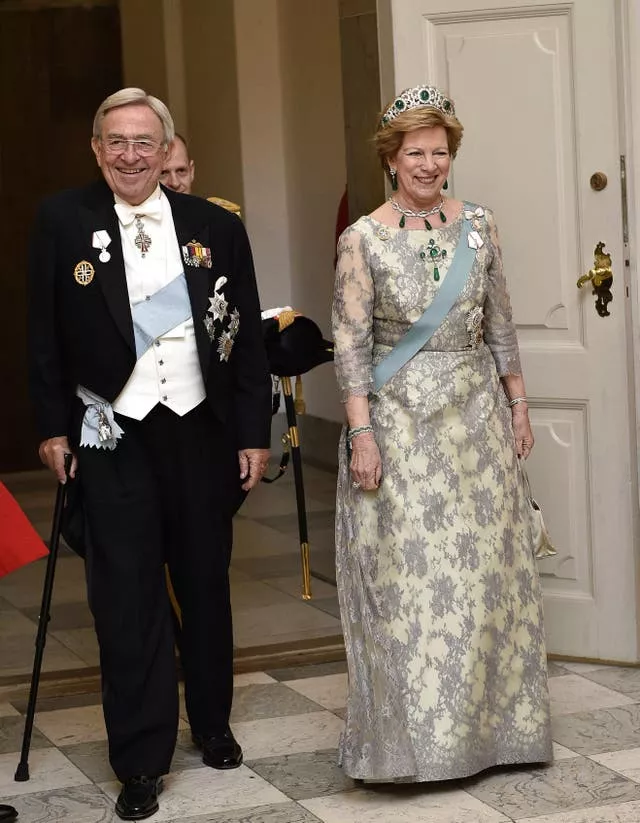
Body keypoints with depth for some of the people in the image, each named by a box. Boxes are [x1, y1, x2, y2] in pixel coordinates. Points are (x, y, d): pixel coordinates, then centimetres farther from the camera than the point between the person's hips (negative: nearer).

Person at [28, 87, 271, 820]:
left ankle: (212, 724, 33)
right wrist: (53, 427, -2)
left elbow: (247, 337, 4)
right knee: (127, 598, -1)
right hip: (112, 436, -2)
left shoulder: (216, 228, 1)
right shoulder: (63, 222, -2)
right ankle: (140, 760, 7)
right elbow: (45, 333, 1)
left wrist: (254, 433, 2)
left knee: (206, 587, 15)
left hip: (202, 431, 2)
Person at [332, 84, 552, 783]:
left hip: (476, 415, 4)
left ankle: (488, 721, 20)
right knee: (407, 574, -2)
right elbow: (351, 344, -8)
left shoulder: (477, 225, 6)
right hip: (400, 419, -4)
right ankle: (417, 732, 9)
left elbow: (499, 325, 11)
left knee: (484, 569, 7)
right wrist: (361, 433, -13)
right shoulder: (363, 240, -5)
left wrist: (517, 404, 9)